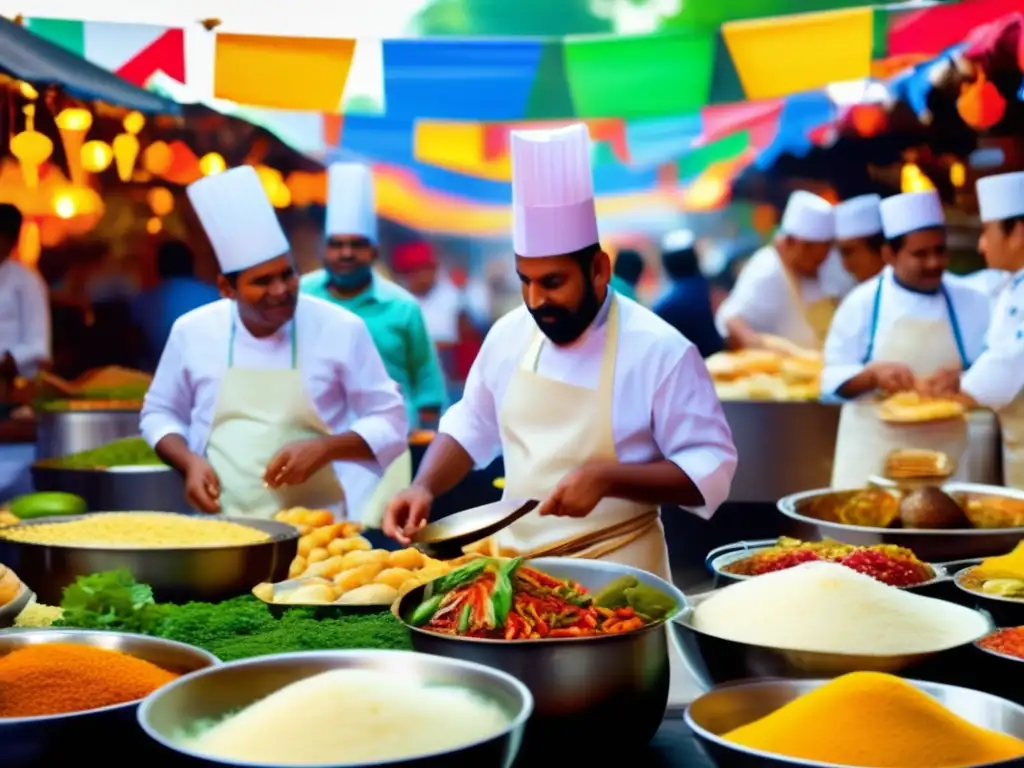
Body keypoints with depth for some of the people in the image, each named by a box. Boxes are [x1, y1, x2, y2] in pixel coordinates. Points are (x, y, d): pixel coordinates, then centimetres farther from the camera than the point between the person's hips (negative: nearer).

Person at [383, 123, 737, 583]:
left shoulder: (660, 351, -17)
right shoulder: (509, 334, 0)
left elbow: (711, 467, -15)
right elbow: (471, 427, 13)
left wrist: (607, 478, -26)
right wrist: (424, 487, -4)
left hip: (615, 573, -5)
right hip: (513, 561, 5)